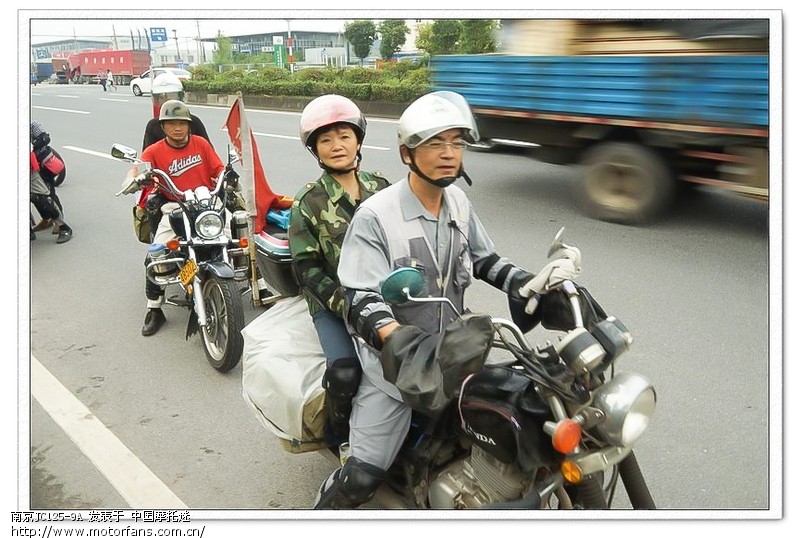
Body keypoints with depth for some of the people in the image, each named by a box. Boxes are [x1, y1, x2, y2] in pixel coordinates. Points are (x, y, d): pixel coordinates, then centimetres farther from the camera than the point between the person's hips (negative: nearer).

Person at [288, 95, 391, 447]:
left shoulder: (380, 188, 9)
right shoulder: (308, 202, -1)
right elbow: (308, 270, -5)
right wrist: (348, 307, -17)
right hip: (332, 303, -3)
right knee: (345, 372, -27)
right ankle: (339, 438, 4)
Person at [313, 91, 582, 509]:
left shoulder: (459, 203, 2)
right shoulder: (375, 216, -19)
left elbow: (484, 259, 16)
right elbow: (361, 300, -24)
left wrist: (526, 283, -1)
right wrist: (397, 338, -42)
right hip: (393, 363, -6)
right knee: (364, 475, -5)